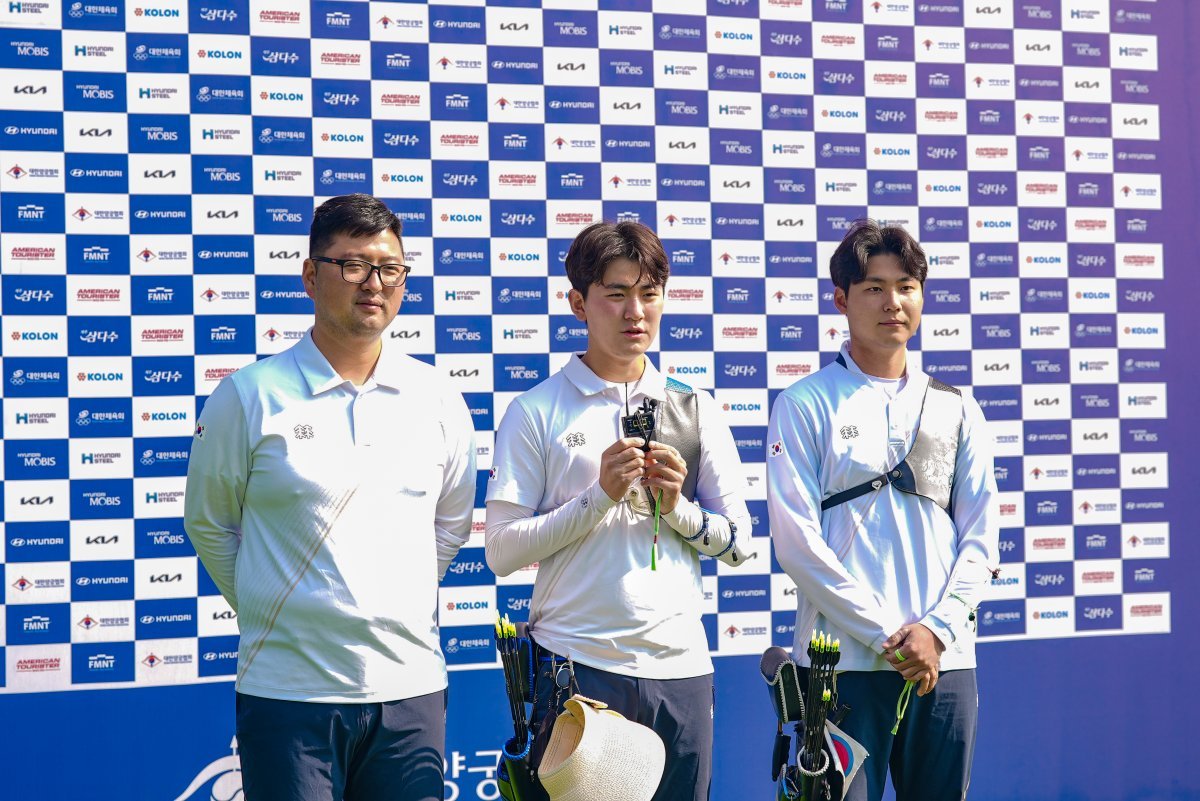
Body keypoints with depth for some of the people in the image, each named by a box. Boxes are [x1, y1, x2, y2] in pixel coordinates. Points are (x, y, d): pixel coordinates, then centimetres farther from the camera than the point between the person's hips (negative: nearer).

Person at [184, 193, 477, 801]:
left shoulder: (437, 400, 6)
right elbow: (210, 526, 6)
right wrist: (271, 612, 10)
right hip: (288, 690, -3)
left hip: (412, 686, 3)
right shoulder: (250, 397, -4)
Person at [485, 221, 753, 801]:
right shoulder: (536, 411, 0)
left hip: (680, 666, 4)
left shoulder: (696, 410, 11)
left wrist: (678, 507, -7)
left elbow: (738, 545, 11)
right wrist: (600, 495, -14)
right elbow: (502, 551, -7)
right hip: (577, 669, -3)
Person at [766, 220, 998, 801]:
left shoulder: (956, 410, 13)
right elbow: (796, 540, -8)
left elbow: (979, 536, 8)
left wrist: (937, 628, -8)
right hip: (842, 661, -4)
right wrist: (885, 635, -12)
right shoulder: (805, 405, 1)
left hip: (944, 661, 4)